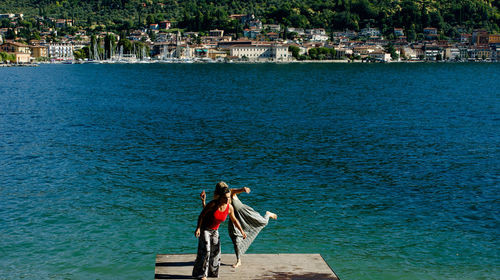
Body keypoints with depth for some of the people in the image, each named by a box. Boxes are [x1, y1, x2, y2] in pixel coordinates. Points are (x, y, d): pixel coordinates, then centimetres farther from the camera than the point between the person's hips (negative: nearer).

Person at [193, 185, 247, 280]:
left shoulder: (230, 207, -14)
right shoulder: (213, 204, -27)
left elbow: (234, 220, 1)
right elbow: (201, 215, -19)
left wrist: (242, 231, -3)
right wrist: (198, 228, -28)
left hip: (214, 230, 5)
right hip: (204, 228, -5)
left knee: (215, 251, 5)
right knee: (205, 250, -12)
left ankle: (212, 272, 23)